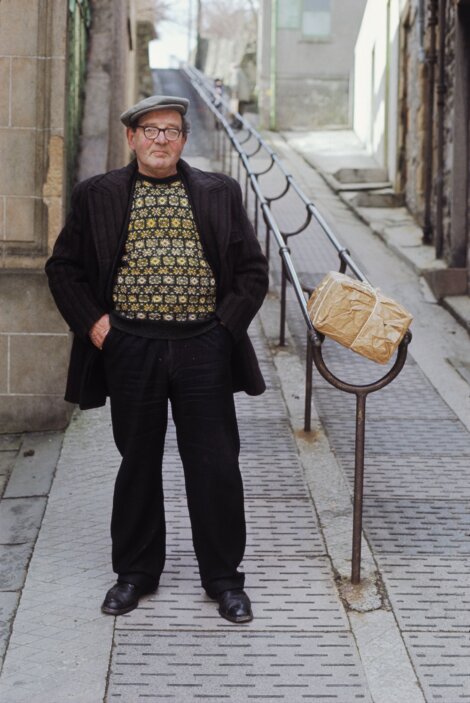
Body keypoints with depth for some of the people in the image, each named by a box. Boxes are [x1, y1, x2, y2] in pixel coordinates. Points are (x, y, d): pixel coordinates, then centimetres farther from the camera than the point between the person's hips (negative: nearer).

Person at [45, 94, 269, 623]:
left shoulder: (219, 194, 7)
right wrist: (91, 322, -3)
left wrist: (226, 324, -2)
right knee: (138, 463, 9)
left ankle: (223, 578, 15)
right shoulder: (98, 196, 6)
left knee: (215, 466, 1)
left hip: (203, 349, 0)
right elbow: (63, 267, 9)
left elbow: (252, 269, 9)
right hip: (131, 349, 0)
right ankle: (135, 572, 24)